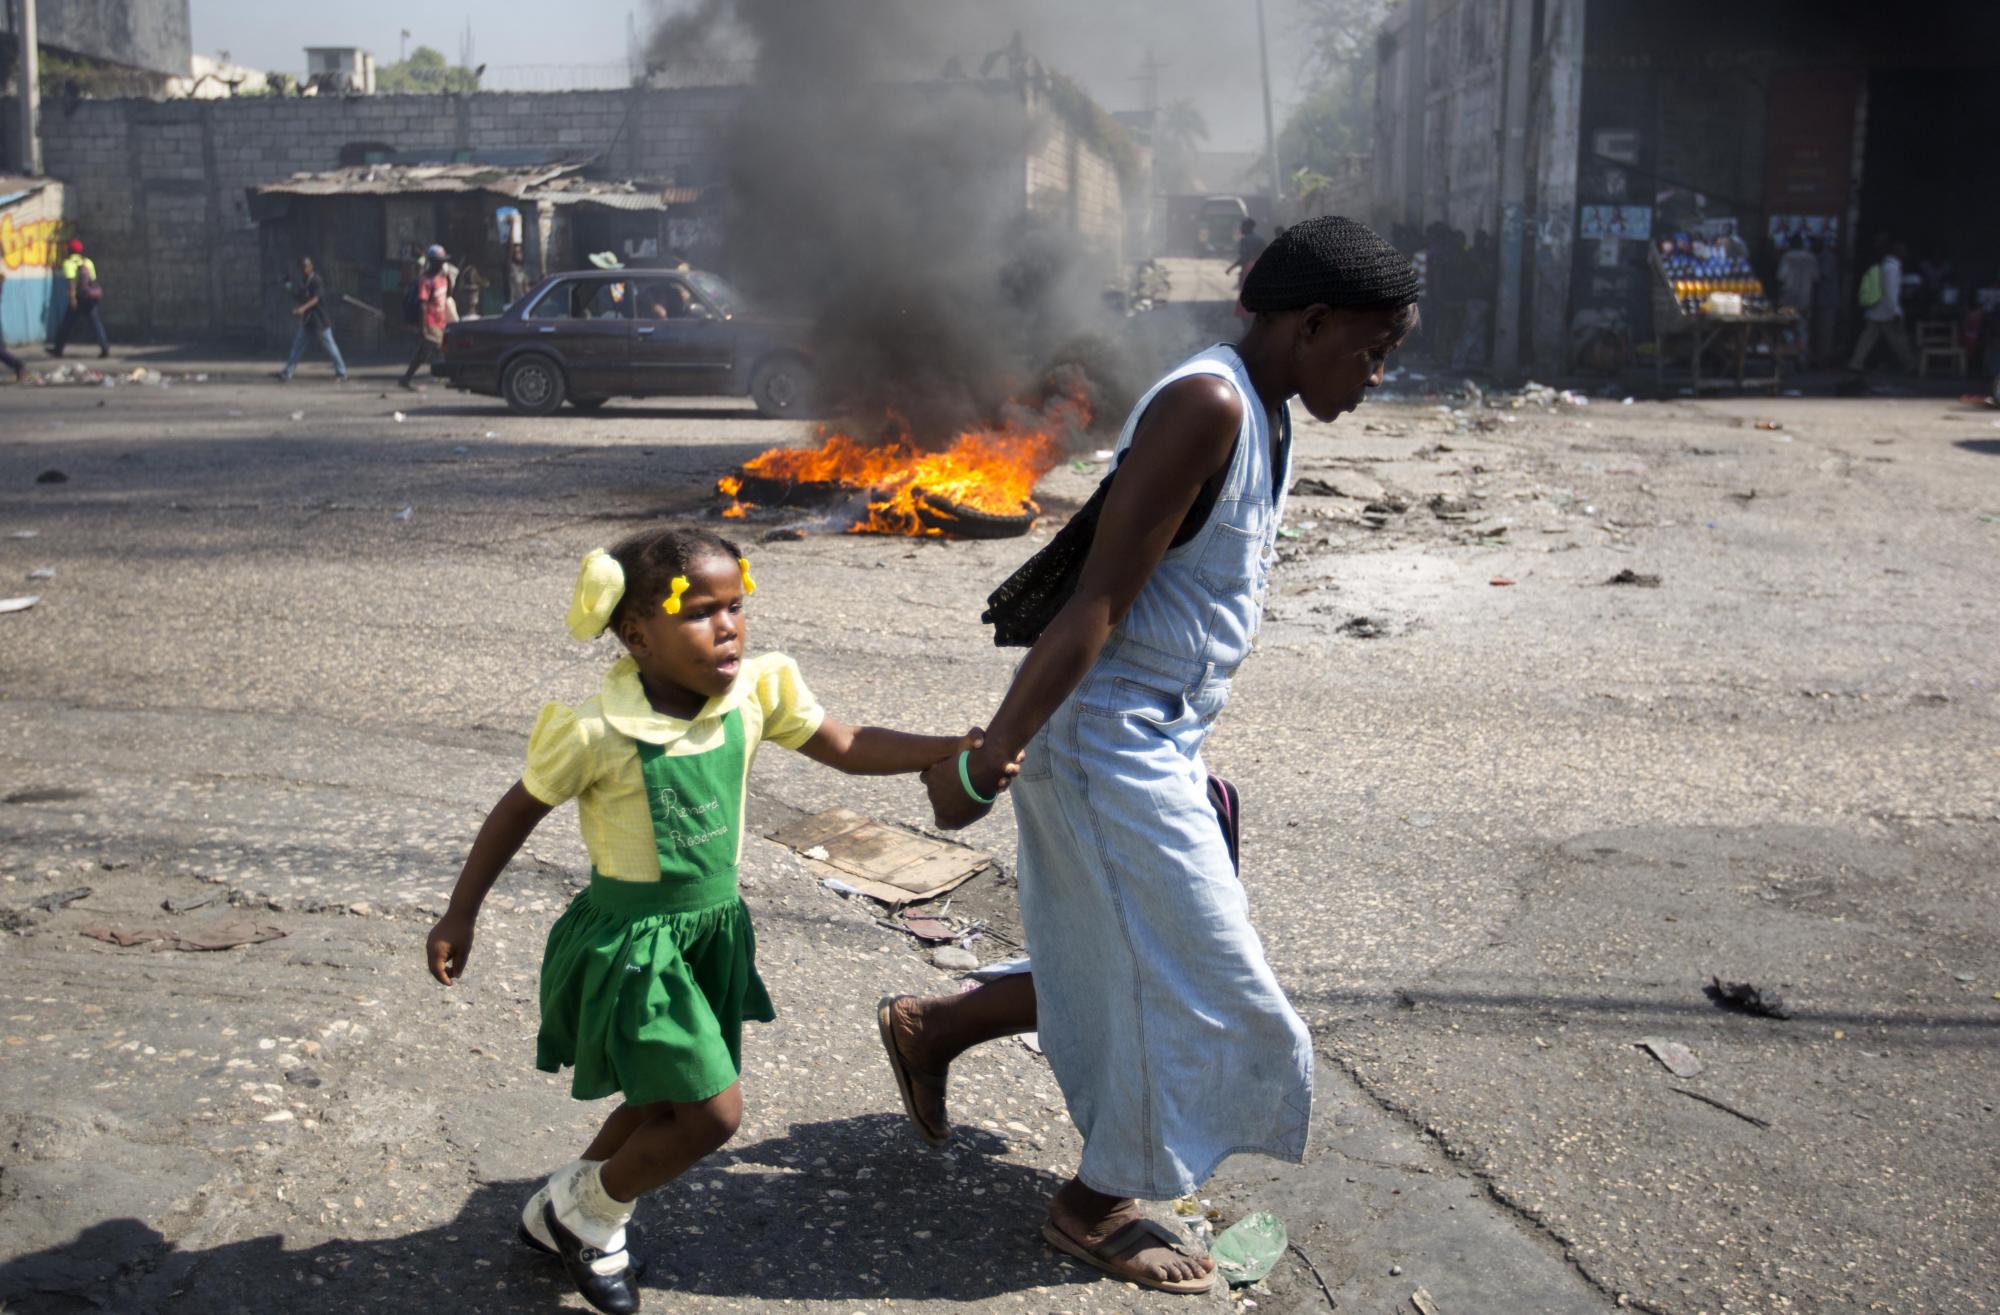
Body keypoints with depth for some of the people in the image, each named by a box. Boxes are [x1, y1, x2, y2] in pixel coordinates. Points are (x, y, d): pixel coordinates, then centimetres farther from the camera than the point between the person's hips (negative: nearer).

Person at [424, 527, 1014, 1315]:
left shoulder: (754, 694, -8)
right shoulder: (595, 732, -22)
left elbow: (846, 747, -3)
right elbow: (519, 812, -8)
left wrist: (956, 750, -15)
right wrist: (460, 917, 0)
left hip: (714, 930, 6)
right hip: (632, 944, -6)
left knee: (670, 1105, 18)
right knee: (712, 1111, -7)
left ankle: (563, 1214, 42)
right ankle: (586, 1213, 20)